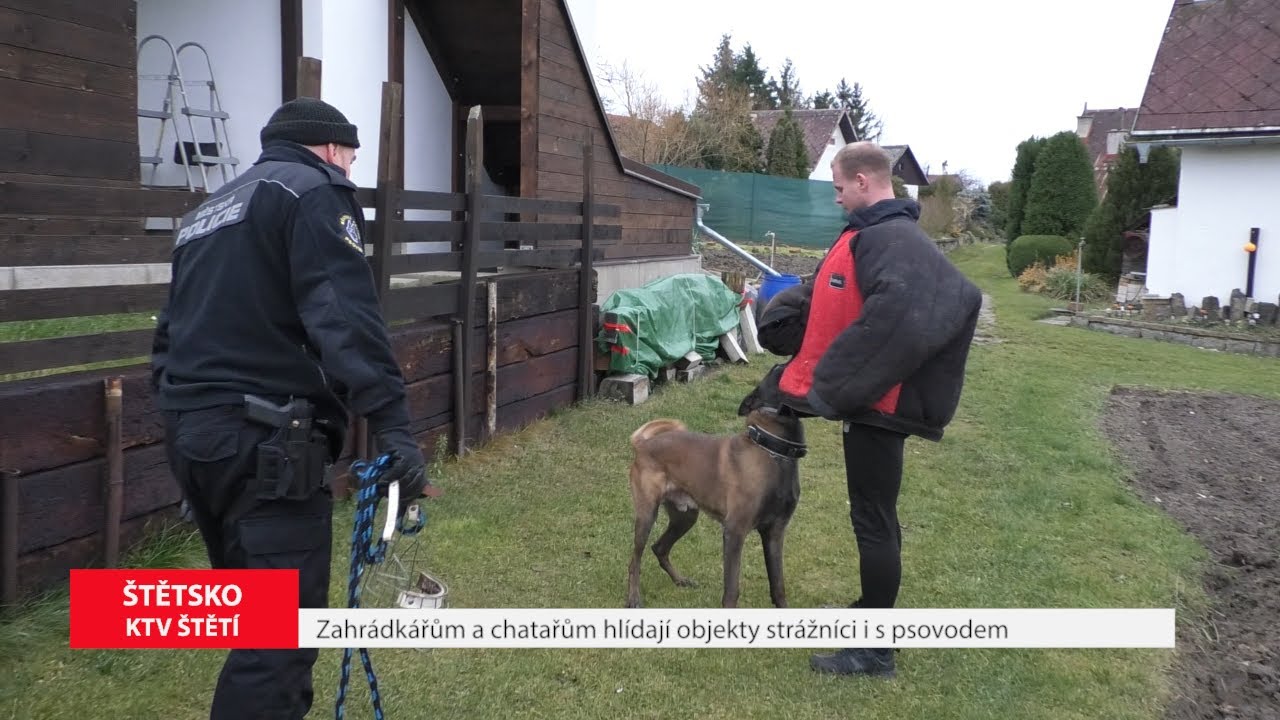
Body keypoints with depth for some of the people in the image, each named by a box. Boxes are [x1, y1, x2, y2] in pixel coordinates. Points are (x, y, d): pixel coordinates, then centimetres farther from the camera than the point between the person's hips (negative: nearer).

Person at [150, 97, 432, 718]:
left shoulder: (207, 211, 24)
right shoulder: (315, 191, -3)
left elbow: (171, 329, 27)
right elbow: (345, 314, -19)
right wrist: (392, 424, -26)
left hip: (189, 430, 9)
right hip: (264, 438, -9)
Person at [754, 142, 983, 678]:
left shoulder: (893, 239, -20)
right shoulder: (869, 234, 13)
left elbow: (896, 317, -37)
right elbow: (820, 297, 24)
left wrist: (836, 383, -31)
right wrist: (778, 316, 9)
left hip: (876, 405, -10)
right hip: (865, 396, 10)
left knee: (873, 520, 0)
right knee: (872, 515, 21)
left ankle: (875, 650, 12)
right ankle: (870, 609, 39)